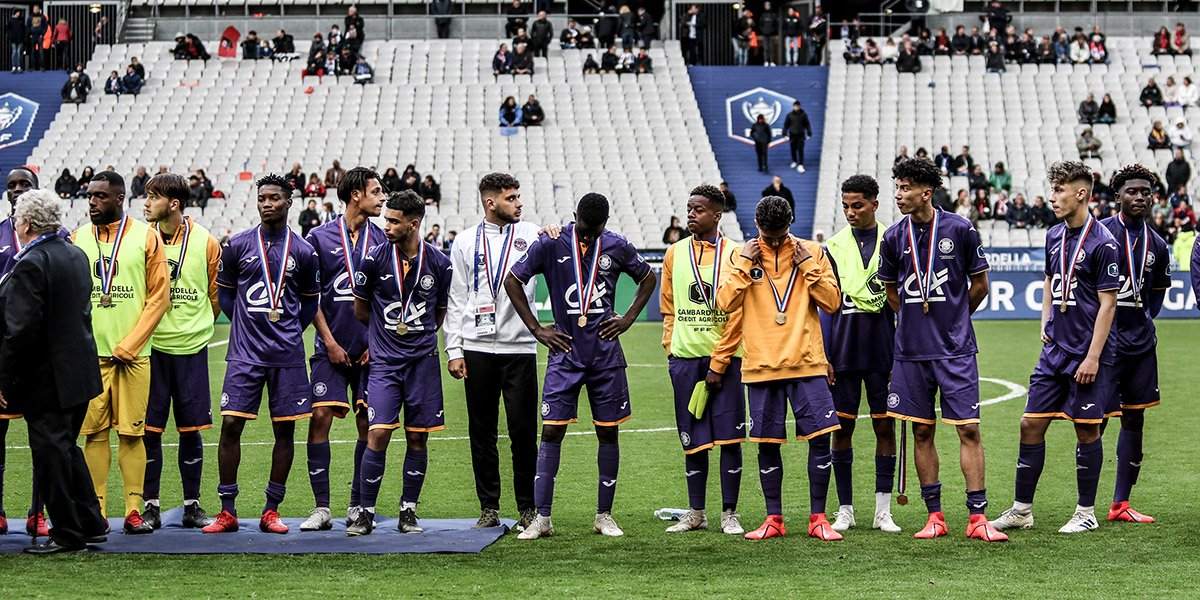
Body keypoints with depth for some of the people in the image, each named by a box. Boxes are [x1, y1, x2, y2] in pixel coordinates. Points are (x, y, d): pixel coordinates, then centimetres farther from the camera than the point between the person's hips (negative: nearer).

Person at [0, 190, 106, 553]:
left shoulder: (30, 265, -19)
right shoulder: (76, 256, 8)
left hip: (46, 379, -9)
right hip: (80, 372, 9)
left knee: (51, 455, 0)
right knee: (67, 448, 20)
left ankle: (68, 534, 6)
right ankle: (91, 525, 24)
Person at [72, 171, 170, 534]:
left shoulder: (146, 237, 1)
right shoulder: (78, 239, 8)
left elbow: (159, 295, -1)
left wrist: (129, 346, -7)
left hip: (133, 354, -2)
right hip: (91, 353, 2)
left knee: (132, 432, 0)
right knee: (94, 433, 1)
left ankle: (134, 511, 3)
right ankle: (95, 511, 5)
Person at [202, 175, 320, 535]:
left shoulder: (303, 252, 4)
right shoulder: (238, 245, 3)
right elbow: (224, 292, 13)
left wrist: (290, 333, 7)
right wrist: (247, 323, 7)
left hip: (287, 355, 1)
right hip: (245, 353, -1)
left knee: (285, 429, 2)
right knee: (230, 425, -6)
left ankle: (271, 511, 11)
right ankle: (227, 512, 2)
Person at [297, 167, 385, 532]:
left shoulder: (381, 239, 7)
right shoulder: (320, 238, 1)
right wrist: (329, 341, -4)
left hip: (370, 348, 2)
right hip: (332, 347, -2)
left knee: (368, 423, 2)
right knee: (321, 417, -10)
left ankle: (358, 506, 13)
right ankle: (321, 508, -4)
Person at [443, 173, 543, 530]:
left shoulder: (530, 235, 6)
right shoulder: (467, 242, 8)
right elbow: (456, 299, 8)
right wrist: (453, 349, 1)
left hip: (519, 347, -1)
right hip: (478, 349, 1)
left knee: (523, 430, -1)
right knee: (482, 430, 5)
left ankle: (527, 508, 8)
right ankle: (489, 508, 14)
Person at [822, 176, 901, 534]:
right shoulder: (835, 246, 5)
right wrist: (823, 356, 0)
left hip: (882, 351, -1)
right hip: (844, 352, 1)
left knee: (885, 427, 1)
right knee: (842, 428, 2)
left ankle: (883, 511, 7)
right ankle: (845, 511, 10)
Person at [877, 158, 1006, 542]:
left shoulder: (960, 230, -5)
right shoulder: (894, 237, 3)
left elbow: (979, 284, 7)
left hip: (955, 349, -3)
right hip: (911, 351, 3)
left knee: (969, 429, -6)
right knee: (922, 432, 6)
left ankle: (977, 517, -3)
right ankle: (934, 516, 14)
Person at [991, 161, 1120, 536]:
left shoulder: (1102, 243, -13)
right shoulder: (1054, 236, 9)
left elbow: (1107, 303, -14)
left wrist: (1093, 357, -17)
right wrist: (1045, 324, 12)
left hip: (1087, 355, -7)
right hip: (1055, 351, 7)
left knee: (1086, 430, 2)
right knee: (1031, 425, 5)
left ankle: (1087, 513, 14)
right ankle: (1022, 511, 12)